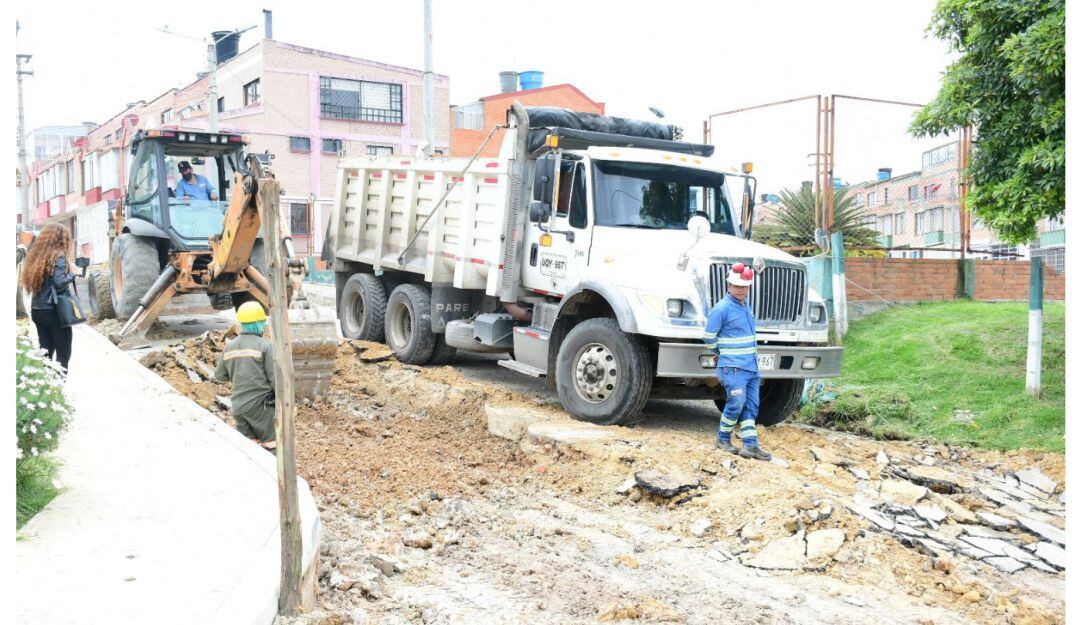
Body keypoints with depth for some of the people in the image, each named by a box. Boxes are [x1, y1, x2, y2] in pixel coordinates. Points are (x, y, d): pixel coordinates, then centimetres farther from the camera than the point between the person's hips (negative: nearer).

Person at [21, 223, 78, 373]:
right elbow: (59, 282, -22)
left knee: (45, 350, 11)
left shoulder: (36, 255, 10)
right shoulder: (58, 256, -11)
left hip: (37, 310, 7)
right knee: (63, 352, 0)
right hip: (54, 310, -7)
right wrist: (71, 276, -4)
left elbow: (30, 281, 13)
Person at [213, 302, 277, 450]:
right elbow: (275, 376, -12)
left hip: (238, 406, 5)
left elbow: (219, 375, 16)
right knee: (269, 444, 3)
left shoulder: (230, 347, 7)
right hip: (260, 404, -5)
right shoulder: (265, 346, -10)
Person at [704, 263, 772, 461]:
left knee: (751, 406, 3)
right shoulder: (722, 308, -12)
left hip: (751, 366, 8)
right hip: (733, 366, -8)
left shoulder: (746, 306, 15)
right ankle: (723, 438, 7)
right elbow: (709, 336, -9)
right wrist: (721, 352, 7)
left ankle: (750, 445, 3)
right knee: (736, 403, -12)